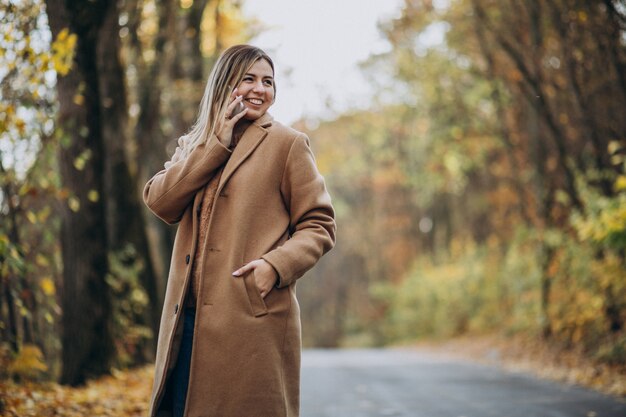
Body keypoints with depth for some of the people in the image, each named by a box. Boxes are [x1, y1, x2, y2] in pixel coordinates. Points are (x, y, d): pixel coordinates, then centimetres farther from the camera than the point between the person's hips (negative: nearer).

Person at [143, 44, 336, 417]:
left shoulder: (288, 143, 3)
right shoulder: (194, 145, 17)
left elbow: (319, 225, 1)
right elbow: (160, 202, -1)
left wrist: (276, 265, -15)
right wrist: (216, 144, -4)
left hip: (254, 316, -4)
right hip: (187, 316, 5)